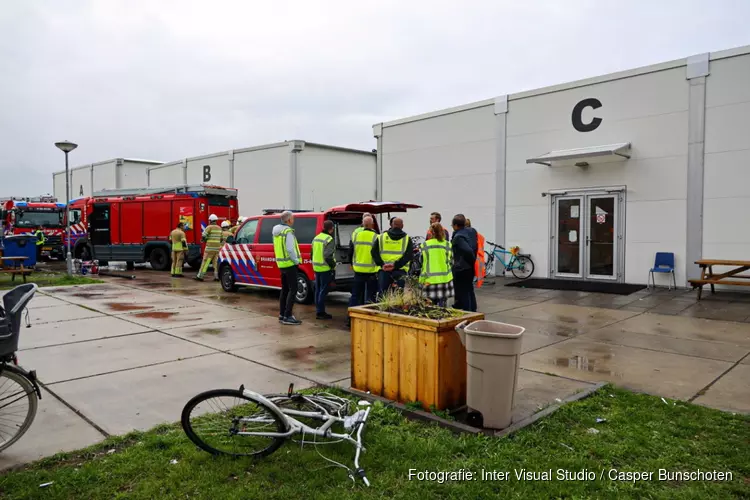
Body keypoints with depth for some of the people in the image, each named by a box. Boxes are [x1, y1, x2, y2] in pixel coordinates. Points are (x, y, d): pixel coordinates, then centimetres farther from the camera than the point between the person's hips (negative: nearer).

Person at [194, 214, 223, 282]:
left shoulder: (209, 227, -6)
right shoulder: (219, 228, 13)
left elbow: (203, 236, -12)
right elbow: (221, 239, 17)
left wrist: (205, 240, 8)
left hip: (210, 247, -6)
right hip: (217, 248, 6)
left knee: (205, 261, -4)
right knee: (215, 262, 10)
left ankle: (200, 276, -2)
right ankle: (216, 276, 6)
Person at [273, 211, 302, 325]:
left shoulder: (277, 231, 12)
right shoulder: (288, 232, -17)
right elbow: (290, 249, -24)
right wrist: (296, 261, -12)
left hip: (282, 263, 9)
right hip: (290, 264, -9)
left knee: (285, 289, 16)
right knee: (292, 290, -7)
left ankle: (282, 314, 20)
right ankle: (287, 317, -10)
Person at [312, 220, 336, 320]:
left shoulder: (316, 238, 11)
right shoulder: (329, 239, -15)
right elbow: (328, 256, -21)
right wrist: (333, 265, -9)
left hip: (316, 268, 8)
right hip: (325, 269, -8)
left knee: (318, 290, 15)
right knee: (323, 290, -2)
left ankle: (318, 311, 21)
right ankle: (320, 312, 1)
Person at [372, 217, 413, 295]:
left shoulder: (381, 237, 11)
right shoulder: (407, 238, 5)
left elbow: (374, 252, 2)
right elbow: (409, 255, -8)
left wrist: (381, 264, -5)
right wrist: (396, 265, -13)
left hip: (383, 270, 2)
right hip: (400, 271, -2)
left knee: (382, 293, 6)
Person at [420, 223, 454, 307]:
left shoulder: (425, 245, -3)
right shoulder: (447, 244, -1)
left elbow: (423, 262, 0)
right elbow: (451, 262, 6)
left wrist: (422, 279, 9)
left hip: (430, 279, 0)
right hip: (445, 278, 0)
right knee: (442, 306, 5)